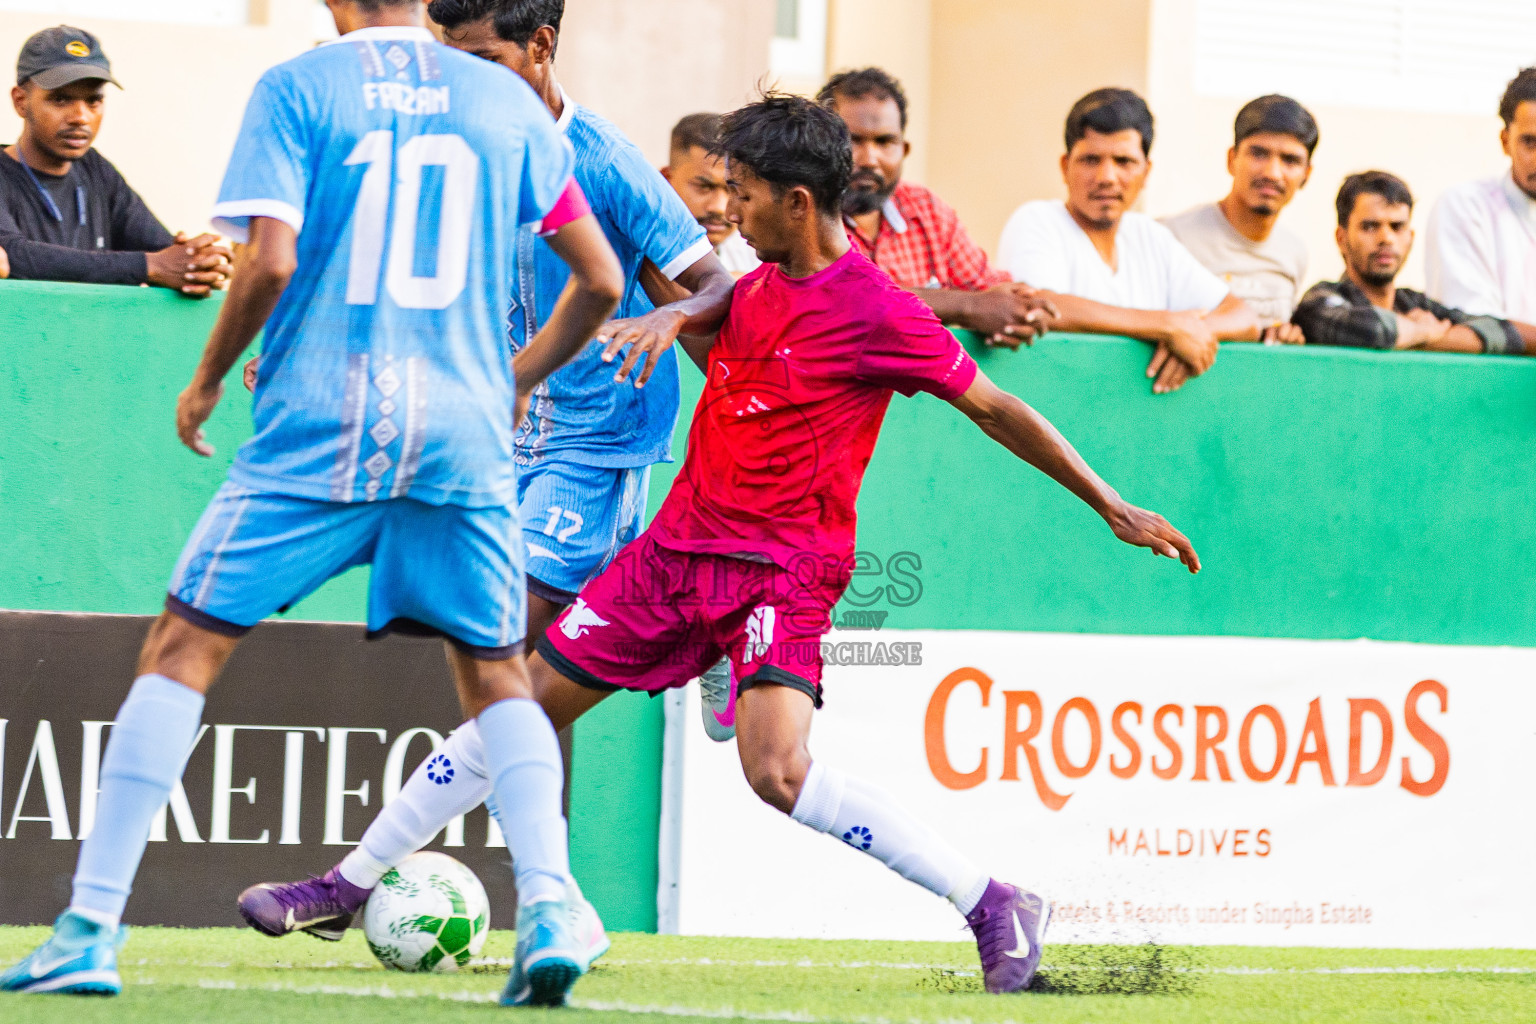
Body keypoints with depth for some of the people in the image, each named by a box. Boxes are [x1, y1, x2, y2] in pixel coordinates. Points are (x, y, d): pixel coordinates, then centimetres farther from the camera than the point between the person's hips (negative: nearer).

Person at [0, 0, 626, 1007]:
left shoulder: (297, 89, -1)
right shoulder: (506, 101, 10)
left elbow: (272, 259, -12)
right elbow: (601, 280, 13)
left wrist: (207, 379, 4)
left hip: (320, 430, -3)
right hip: (462, 433, 3)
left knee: (184, 647, 4)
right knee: (497, 672, 15)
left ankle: (91, 928, -2)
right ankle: (549, 909, -5)